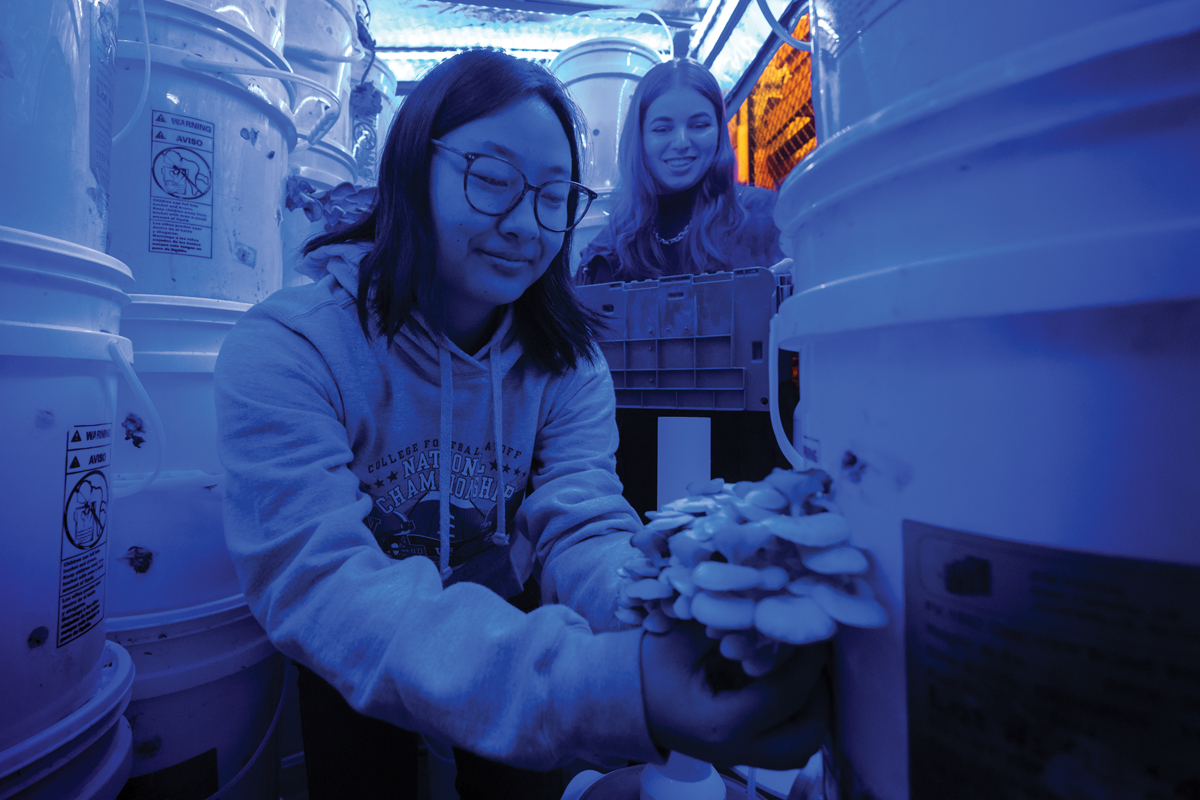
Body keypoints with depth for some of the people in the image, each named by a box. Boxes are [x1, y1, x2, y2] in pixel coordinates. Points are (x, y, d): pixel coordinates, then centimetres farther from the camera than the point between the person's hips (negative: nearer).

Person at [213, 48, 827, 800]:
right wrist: (601, 686, -46)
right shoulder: (286, 349, -21)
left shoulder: (567, 362, -7)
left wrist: (685, 622, -40)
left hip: (497, 615, 1)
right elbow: (320, 580, -32)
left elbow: (585, 528, -18)